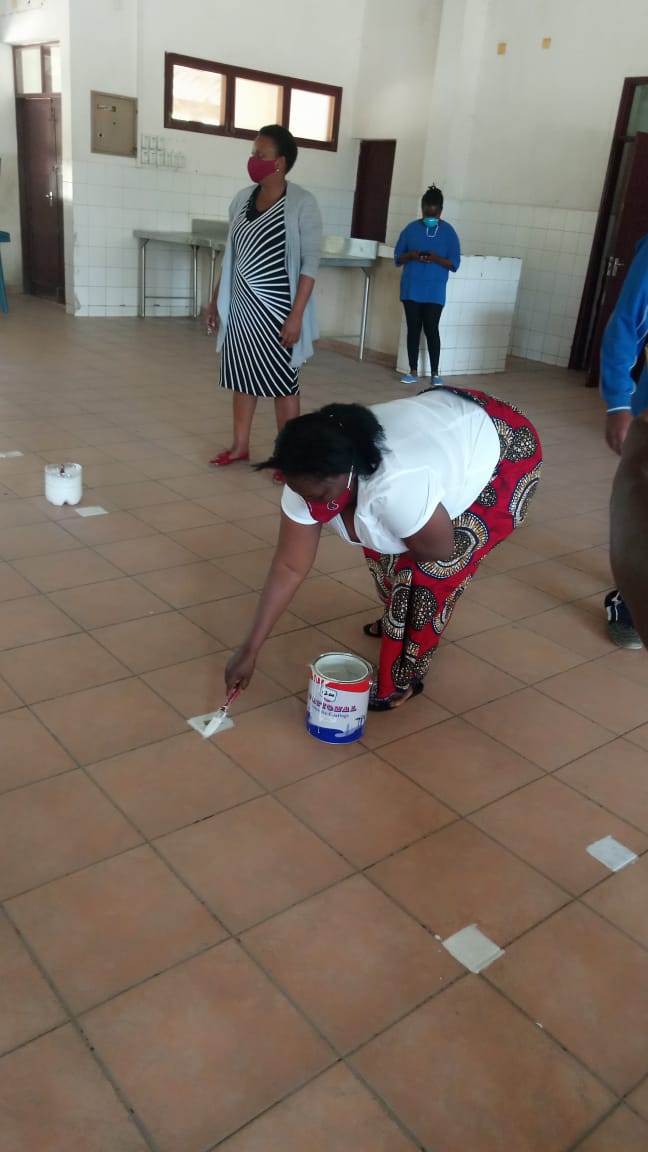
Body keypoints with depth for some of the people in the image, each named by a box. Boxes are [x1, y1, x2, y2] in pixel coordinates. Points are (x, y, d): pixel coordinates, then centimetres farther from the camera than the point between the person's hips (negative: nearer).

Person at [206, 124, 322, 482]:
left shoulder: (302, 203, -9)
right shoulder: (242, 198, 7)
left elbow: (310, 262, -12)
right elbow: (230, 255, 14)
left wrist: (296, 315, -18)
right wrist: (216, 301, 13)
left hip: (276, 309, -6)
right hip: (241, 306, 6)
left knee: (282, 382, 0)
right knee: (242, 376, 12)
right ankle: (240, 445, 26)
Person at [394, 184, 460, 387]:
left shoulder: (448, 232, 0)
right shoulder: (411, 229, 3)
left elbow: (454, 264, -2)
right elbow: (397, 258, 6)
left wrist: (436, 258, -20)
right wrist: (411, 255, -16)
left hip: (435, 292, -2)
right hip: (411, 289, 2)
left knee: (431, 330, -4)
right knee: (413, 329, 4)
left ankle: (435, 373, 6)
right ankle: (413, 372, 11)